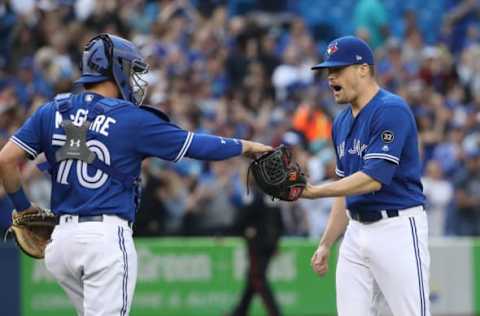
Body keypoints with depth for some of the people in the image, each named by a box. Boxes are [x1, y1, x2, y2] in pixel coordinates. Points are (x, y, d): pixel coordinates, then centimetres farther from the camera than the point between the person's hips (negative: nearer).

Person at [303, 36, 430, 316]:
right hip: (357, 229, 9)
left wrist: (315, 192, -23)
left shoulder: (391, 110, -13)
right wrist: (326, 244, 16)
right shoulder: (342, 122, 15)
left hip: (399, 229, -9)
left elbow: (373, 178, -22)